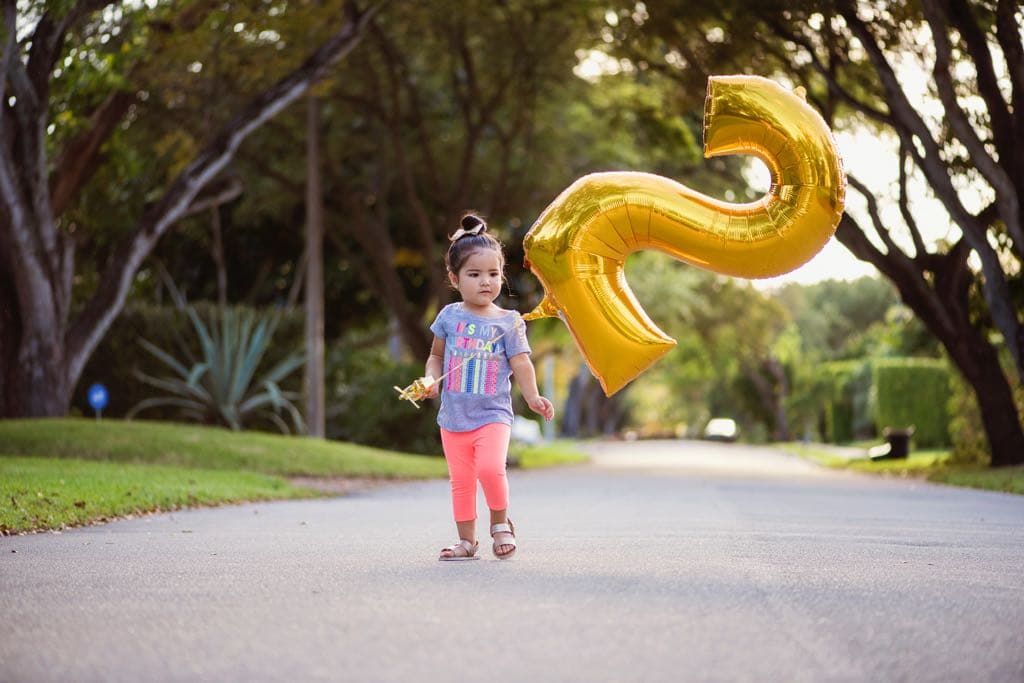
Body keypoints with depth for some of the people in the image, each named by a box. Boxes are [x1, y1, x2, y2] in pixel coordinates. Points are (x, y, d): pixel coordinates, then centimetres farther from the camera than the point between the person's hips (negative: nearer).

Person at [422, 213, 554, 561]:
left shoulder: (508, 322, 0)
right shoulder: (450, 316, 5)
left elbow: (521, 364, -2)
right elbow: (436, 355, 15)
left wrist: (533, 397, -15)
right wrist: (431, 379, -4)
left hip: (493, 414, -3)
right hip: (453, 416, 3)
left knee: (490, 468, -22)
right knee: (460, 481, 6)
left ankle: (501, 522, 3)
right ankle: (467, 540, 19)